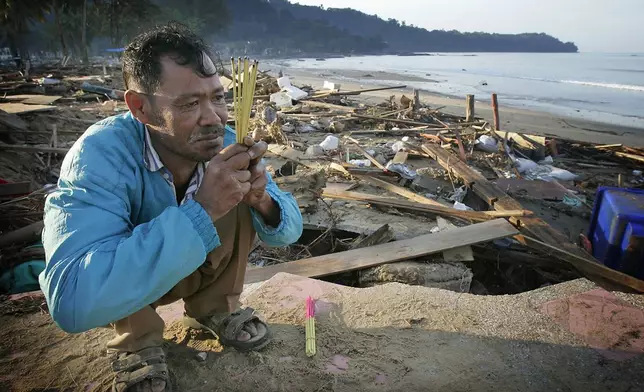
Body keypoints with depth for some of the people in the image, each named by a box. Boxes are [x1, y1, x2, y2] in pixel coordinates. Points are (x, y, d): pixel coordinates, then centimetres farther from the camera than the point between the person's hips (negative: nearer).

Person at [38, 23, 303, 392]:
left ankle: (213, 307, 2)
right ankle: (139, 340, -3)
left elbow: (290, 230, -14)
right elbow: (72, 300, -45)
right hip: (118, 285, -3)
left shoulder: (225, 143, -20)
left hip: (199, 267, 3)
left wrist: (262, 200, -38)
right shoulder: (101, 154, -33)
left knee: (240, 205, -19)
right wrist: (201, 211, -50)